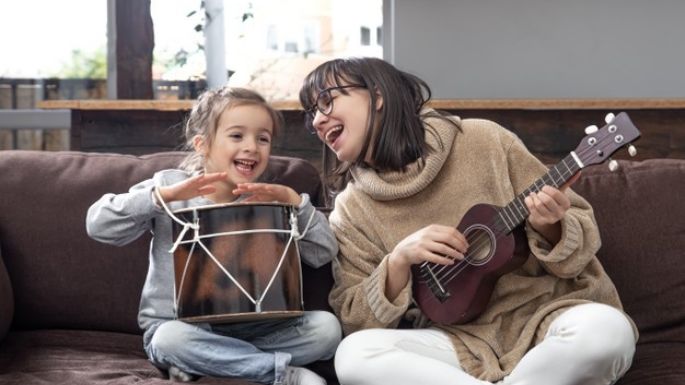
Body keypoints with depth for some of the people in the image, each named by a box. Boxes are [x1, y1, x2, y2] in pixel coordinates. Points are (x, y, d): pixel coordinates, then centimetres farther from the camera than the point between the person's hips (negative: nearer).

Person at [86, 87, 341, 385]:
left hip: (248, 331, 3)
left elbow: (323, 252, -1)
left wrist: (293, 200, -13)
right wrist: (164, 195, -21)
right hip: (177, 325, -3)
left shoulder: (266, 202, 5)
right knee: (173, 338, -37)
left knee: (326, 326, -18)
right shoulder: (171, 185, -1)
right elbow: (98, 225, -11)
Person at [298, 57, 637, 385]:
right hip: (459, 338, 1)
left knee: (606, 328, -34)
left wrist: (549, 228, -20)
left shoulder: (482, 141, -2)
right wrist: (398, 261, -15)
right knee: (354, 354, -29)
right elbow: (353, 321, 0)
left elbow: (583, 231, 2)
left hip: (542, 312, -1)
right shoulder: (351, 210, 4)